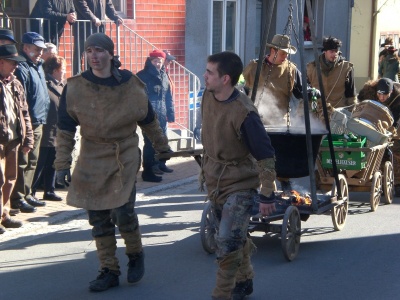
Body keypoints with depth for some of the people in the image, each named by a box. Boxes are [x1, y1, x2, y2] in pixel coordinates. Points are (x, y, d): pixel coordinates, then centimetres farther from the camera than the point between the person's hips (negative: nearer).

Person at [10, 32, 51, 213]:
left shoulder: (37, 66, 16)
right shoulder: (22, 68, -14)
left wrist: (43, 117, 18)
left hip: (38, 123, 9)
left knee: (32, 162, 15)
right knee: (23, 163, -4)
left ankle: (26, 194, 24)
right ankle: (18, 198, 1)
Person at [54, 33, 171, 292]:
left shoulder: (132, 87, -4)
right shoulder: (75, 88, -4)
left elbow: (149, 122, 11)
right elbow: (65, 130, 0)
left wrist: (162, 147, 20)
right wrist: (62, 164, -3)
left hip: (125, 157, -2)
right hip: (92, 160, 2)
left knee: (123, 212, -12)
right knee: (99, 219, 5)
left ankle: (136, 254, 17)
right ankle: (109, 271, 18)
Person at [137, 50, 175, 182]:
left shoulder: (164, 76, 13)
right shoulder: (142, 76, -8)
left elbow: (168, 97, 16)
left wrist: (170, 113, 13)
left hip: (161, 115, 7)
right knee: (150, 143, -8)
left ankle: (160, 164, 32)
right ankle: (147, 172, -3)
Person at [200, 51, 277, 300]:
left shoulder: (244, 113, -27)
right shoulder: (207, 97, -4)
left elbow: (266, 156, -21)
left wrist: (267, 195, -18)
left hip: (240, 186, -7)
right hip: (214, 181, 7)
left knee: (227, 242, -13)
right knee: (236, 236, 21)